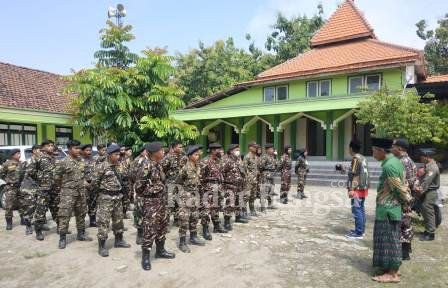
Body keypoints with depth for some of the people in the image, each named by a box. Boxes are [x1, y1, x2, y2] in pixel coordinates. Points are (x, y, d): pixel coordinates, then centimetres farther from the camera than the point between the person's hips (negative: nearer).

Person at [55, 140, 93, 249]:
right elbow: (56, 177, -5)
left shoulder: (81, 160, 6)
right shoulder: (63, 162, -12)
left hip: (81, 191, 6)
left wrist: (84, 182, 9)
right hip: (68, 192, -6)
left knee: (81, 213, 13)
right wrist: (64, 186, 3)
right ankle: (62, 238, 5)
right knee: (65, 215, -5)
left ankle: (81, 234, 26)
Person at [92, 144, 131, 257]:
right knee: (103, 222, -3)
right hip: (106, 198, -7)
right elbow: (94, 182, -13)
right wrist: (102, 191, -1)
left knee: (118, 220, 16)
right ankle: (102, 246, 7)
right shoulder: (101, 166, -14)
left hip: (117, 197, 7)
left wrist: (119, 191, 10)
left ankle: (119, 240, 31)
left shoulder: (117, 166, 8)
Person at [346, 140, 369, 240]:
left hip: (357, 189, -10)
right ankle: (361, 230, 22)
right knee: (361, 209, 14)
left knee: (356, 210, -5)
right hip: (363, 188, 10)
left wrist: (352, 189, -19)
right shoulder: (363, 158, 13)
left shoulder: (355, 159, -14)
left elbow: (355, 176, -19)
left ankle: (358, 233, -2)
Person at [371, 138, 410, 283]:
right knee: (391, 241, 17)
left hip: (387, 210, -10)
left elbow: (400, 188, -17)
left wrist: (407, 199, -1)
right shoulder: (396, 161, 10)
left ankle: (393, 274, 11)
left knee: (389, 241, 1)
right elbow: (402, 185, 13)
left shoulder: (389, 166, -21)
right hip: (392, 208, 10)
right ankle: (392, 268, 29)